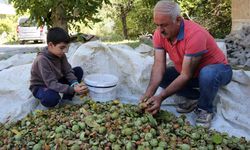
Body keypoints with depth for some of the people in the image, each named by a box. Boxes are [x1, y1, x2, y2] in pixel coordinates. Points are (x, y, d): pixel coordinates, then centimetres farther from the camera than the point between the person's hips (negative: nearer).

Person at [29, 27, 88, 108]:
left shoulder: (60, 54, -11)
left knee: (78, 70, -6)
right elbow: (51, 84, -37)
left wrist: (75, 84, -33)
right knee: (51, 98, -42)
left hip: (56, 82, 7)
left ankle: (67, 99, -3)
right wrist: (73, 89, -46)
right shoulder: (42, 60, -32)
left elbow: (68, 71, -11)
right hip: (40, 87, -7)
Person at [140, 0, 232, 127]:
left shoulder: (195, 34, -34)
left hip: (217, 69, -6)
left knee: (207, 74, -40)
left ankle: (205, 109, -10)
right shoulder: (159, 34, -15)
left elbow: (186, 75, -33)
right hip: (187, 72, 6)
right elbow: (158, 65, -20)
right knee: (158, 76, -11)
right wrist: (149, 93, -35)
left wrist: (161, 97, -37)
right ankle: (194, 97, 5)